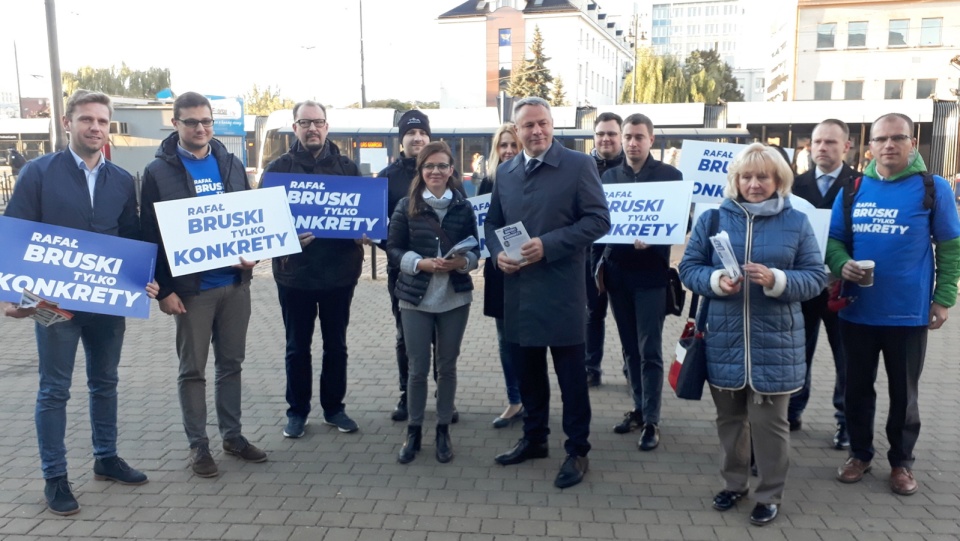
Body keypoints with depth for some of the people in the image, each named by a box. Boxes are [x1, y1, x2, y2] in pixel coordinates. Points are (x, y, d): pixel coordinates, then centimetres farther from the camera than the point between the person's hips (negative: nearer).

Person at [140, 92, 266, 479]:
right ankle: (198, 445, 20)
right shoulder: (158, 172, -5)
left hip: (235, 283, 4)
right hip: (191, 287, -4)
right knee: (193, 369, 7)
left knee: (231, 363, 14)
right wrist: (164, 289, -11)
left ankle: (233, 435, 27)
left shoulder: (231, 164, 7)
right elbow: (151, 235, -6)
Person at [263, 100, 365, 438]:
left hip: (340, 270, 2)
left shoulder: (347, 167, 6)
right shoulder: (279, 168, 0)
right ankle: (297, 411, 25)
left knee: (336, 344, 13)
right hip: (295, 272, -1)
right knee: (297, 347, 10)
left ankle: (333, 407, 27)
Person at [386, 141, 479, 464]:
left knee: (447, 366, 11)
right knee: (418, 368, 5)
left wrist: (463, 262, -16)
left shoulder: (464, 207, 1)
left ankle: (443, 430, 25)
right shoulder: (406, 206, -2)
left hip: (455, 298, 1)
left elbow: (475, 249, 5)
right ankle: (413, 431, 22)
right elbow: (392, 249, -1)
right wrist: (419, 263, -17)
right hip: (416, 298, -1)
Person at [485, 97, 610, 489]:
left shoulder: (579, 165, -6)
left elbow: (598, 220, -11)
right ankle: (534, 438, 34)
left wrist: (548, 245, -19)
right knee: (527, 368, 16)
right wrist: (497, 253, -4)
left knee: (570, 374, 5)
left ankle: (577, 451, 19)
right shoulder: (505, 171, 11)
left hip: (561, 290, -5)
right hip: (517, 289, 5)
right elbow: (492, 222, 17)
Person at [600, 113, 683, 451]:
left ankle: (652, 420, 7)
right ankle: (638, 408, 25)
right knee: (630, 348, 12)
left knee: (649, 350, -2)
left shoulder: (669, 175, -1)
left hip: (650, 273, -4)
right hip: (618, 271, 4)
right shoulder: (609, 176, 10)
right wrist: (602, 264, -8)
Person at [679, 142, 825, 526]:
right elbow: (688, 268, 2)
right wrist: (716, 280, -18)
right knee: (729, 418, 14)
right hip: (723, 340, 2)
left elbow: (816, 277, -1)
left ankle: (769, 494, 24)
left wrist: (776, 280, -19)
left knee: (769, 421, 6)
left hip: (774, 342, -1)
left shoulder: (796, 223, 1)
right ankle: (734, 482, 34)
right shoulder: (713, 219, 3)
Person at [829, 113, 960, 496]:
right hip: (857, 310, 3)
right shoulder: (852, 189, 3)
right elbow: (834, 239, 9)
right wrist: (842, 264, -13)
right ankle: (860, 454, 32)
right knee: (857, 388, 14)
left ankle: (901, 462, 29)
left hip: (907, 313, -2)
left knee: (903, 392, 12)